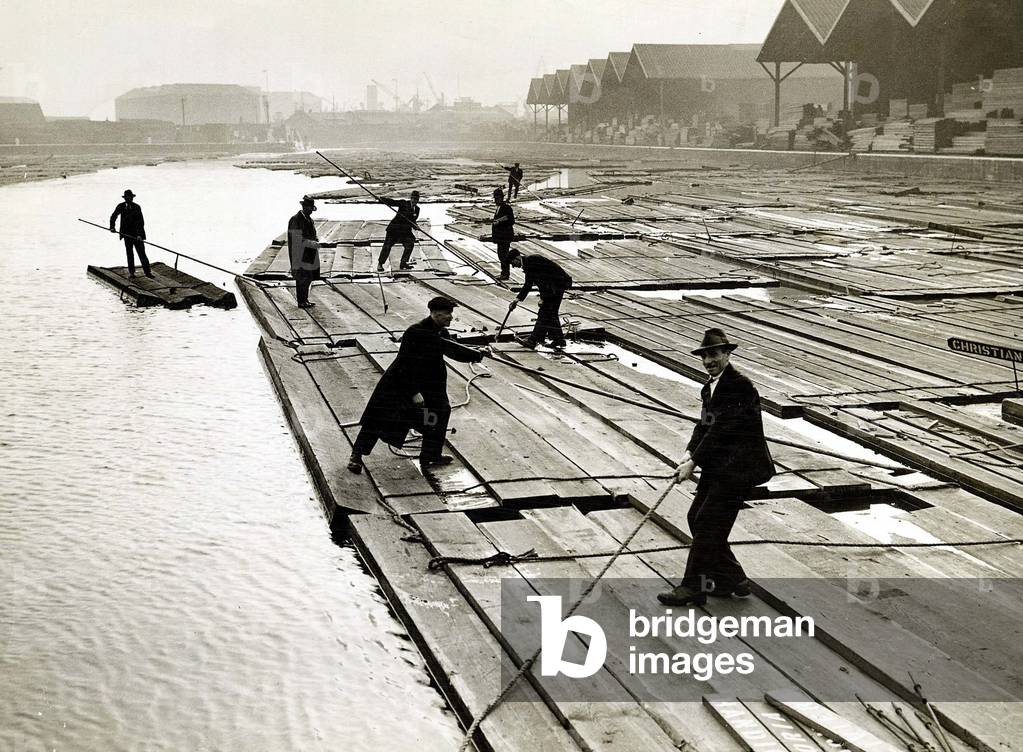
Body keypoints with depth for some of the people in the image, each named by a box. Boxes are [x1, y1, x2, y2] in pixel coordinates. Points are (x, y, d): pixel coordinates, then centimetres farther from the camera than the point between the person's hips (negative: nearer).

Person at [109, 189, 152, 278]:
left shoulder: (137, 207, -5)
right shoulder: (121, 206, 3)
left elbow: (141, 221, -9)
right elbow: (113, 216, 13)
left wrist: (139, 234, -19)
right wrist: (112, 227, -3)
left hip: (136, 234, -2)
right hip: (127, 234, 2)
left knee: (142, 253, -4)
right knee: (129, 254, 7)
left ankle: (147, 272, -3)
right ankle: (131, 272, 13)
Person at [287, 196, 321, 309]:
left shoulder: (309, 219, 13)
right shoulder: (296, 220, -14)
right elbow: (298, 240, -18)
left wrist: (316, 240, 1)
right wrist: (313, 244, -23)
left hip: (309, 255, 9)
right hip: (300, 254, -9)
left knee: (308, 278, 12)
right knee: (302, 278, -5)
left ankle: (305, 299, 20)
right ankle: (301, 301, 1)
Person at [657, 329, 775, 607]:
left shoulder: (740, 386, -18)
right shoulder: (710, 387, 12)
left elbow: (721, 429, -21)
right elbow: (704, 425, 10)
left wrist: (694, 463, -19)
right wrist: (689, 453, -8)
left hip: (738, 467, -10)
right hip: (718, 466, 10)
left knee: (707, 522, -8)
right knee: (697, 518, 10)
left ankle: (693, 588, 1)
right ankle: (732, 579, 21)